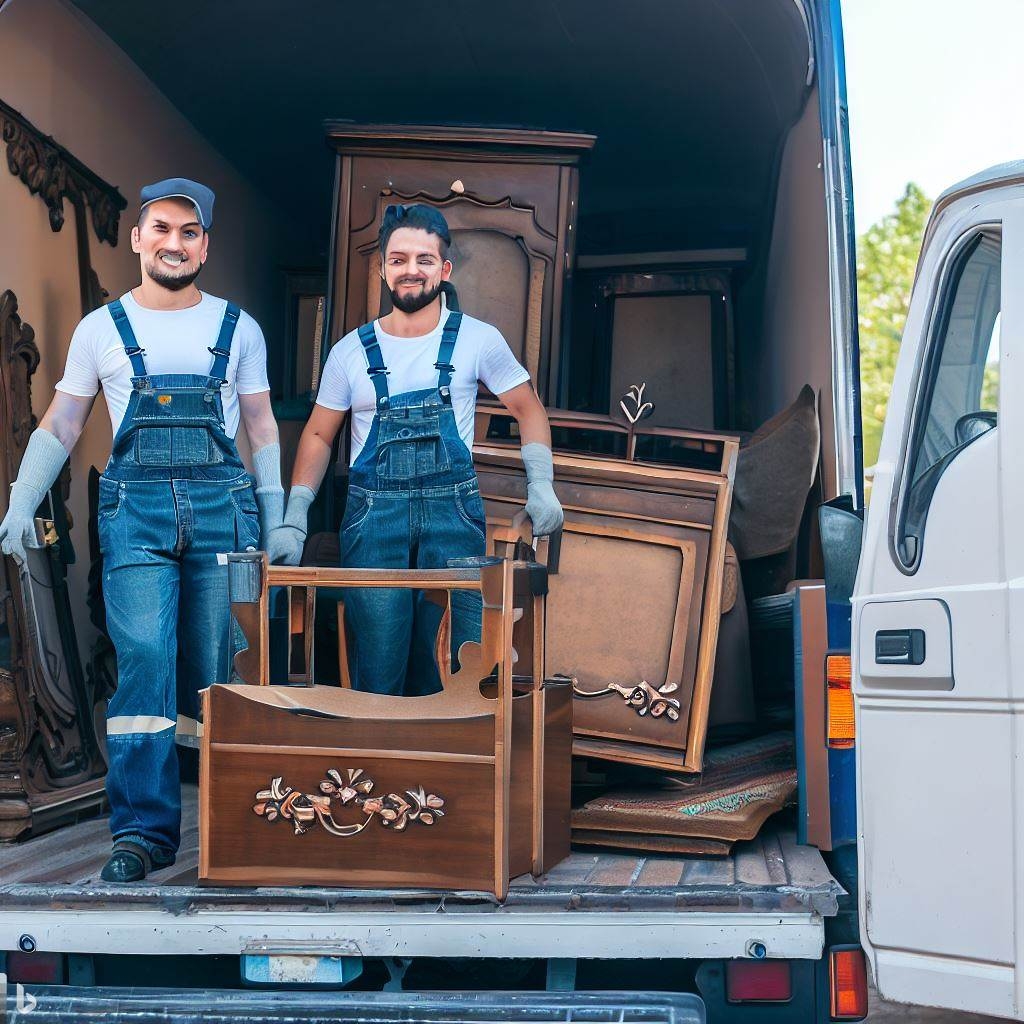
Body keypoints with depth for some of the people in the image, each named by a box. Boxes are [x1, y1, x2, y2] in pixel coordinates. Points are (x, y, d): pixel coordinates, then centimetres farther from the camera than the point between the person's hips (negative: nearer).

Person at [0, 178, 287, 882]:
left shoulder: (238, 328, 12)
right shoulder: (102, 329, 11)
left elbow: (262, 427, 15)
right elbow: (61, 426, 13)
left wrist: (276, 519, 7)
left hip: (224, 509, 1)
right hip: (135, 512, -1)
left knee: (219, 670, 1)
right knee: (144, 660, -12)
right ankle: (144, 830, -9)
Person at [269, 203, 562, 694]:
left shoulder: (478, 340, 3)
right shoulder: (352, 350, 6)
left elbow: (528, 409, 12)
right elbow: (318, 436, 12)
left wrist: (540, 487, -2)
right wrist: (293, 521, 2)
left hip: (453, 515, 0)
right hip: (372, 515, 1)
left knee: (448, 670, 1)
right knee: (376, 672, -2)